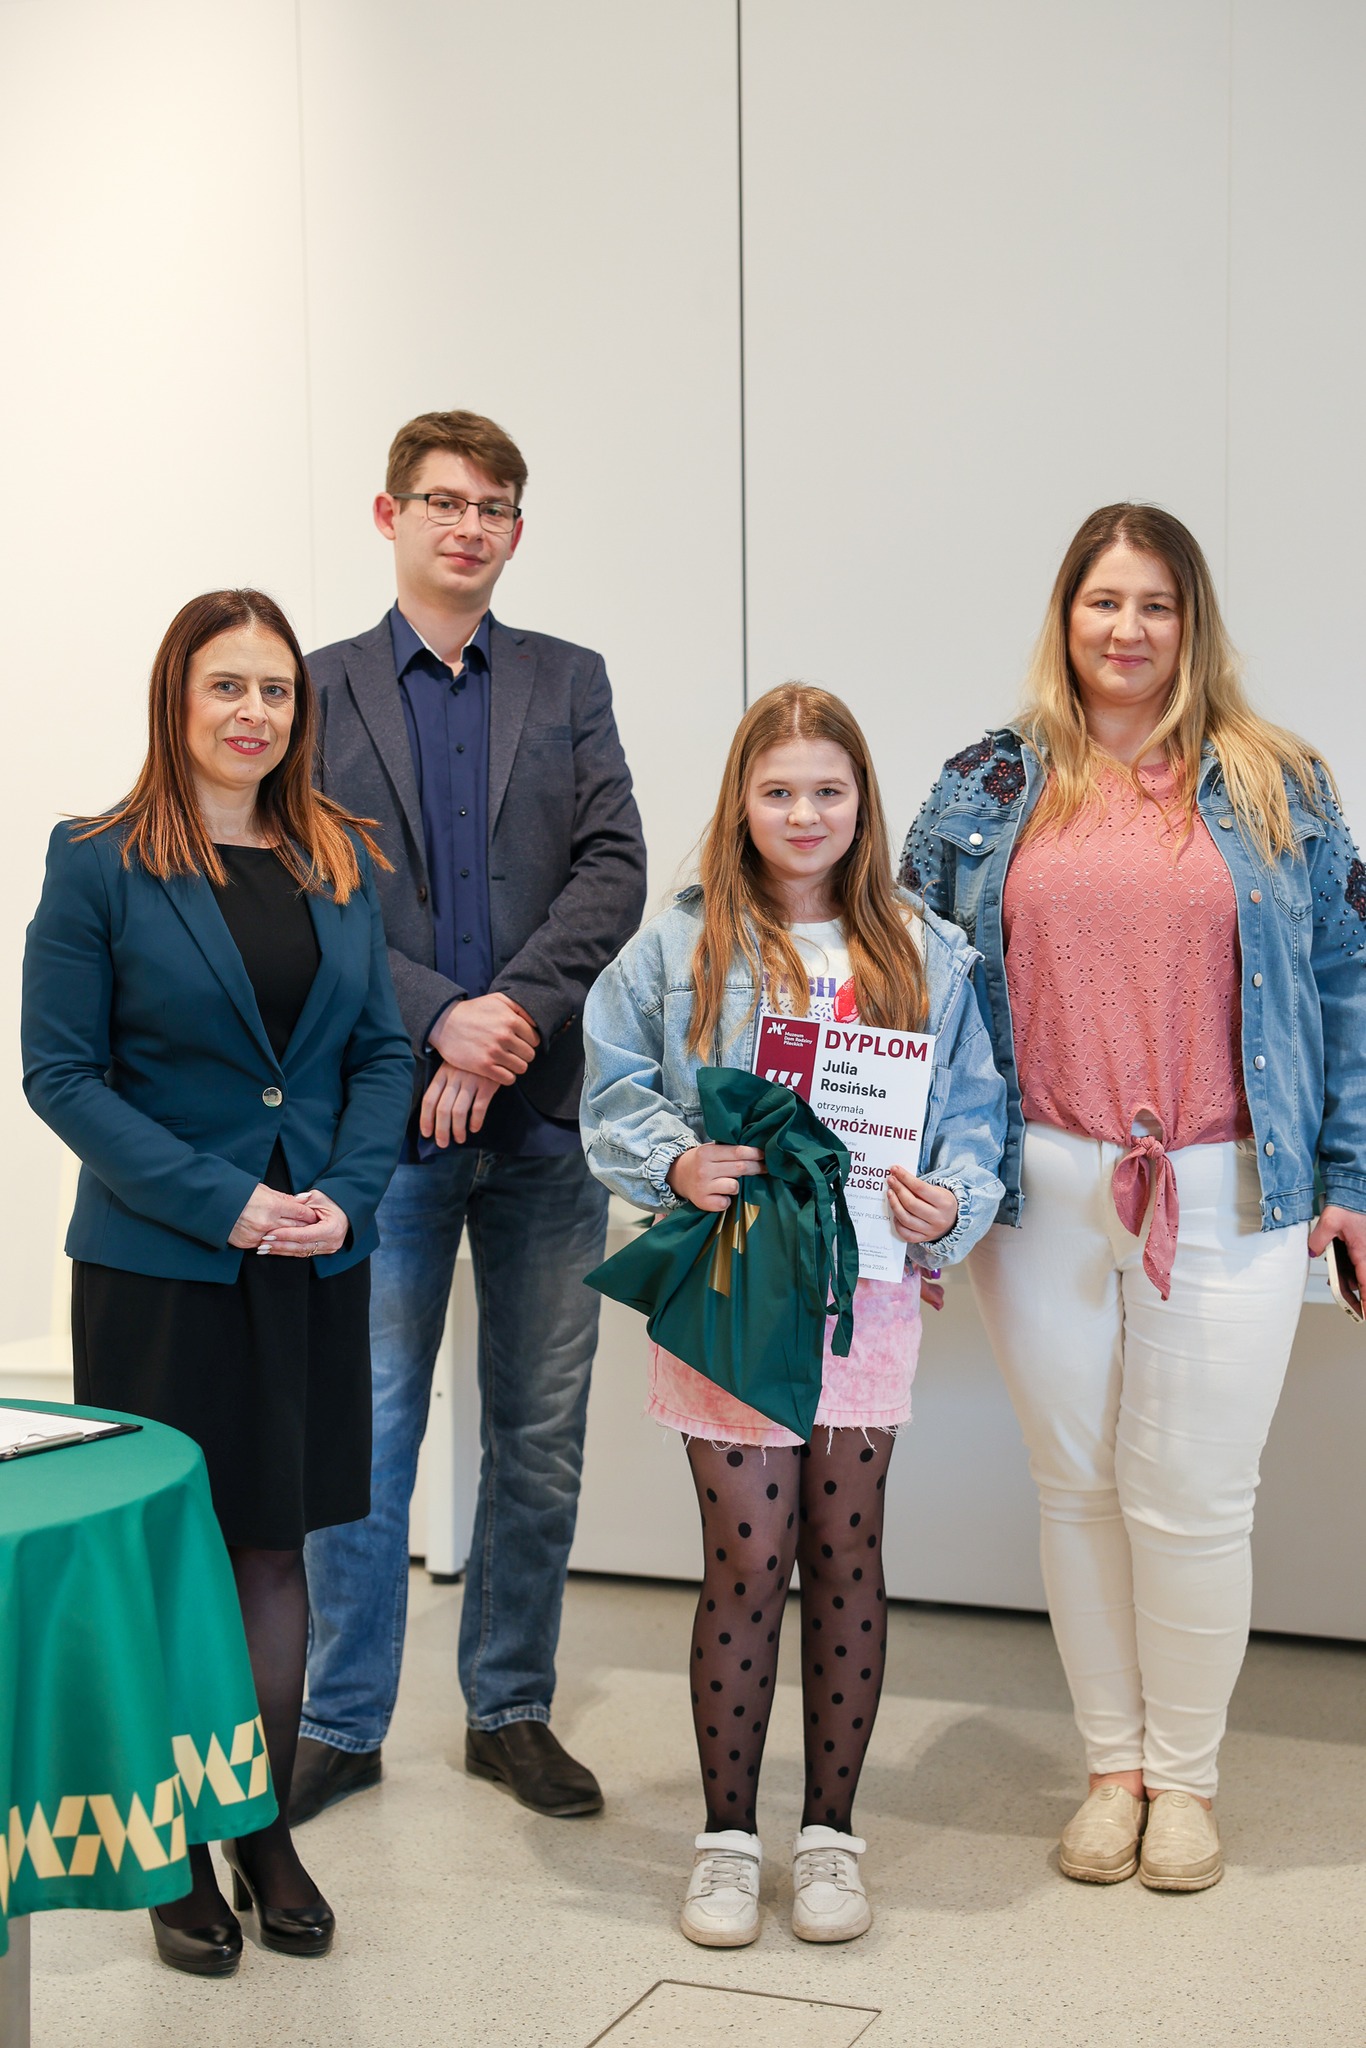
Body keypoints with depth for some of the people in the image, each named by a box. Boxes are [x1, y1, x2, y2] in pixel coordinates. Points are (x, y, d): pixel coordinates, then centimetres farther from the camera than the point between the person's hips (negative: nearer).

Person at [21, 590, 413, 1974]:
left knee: (277, 1547, 11)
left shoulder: (339, 861, 8)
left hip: (314, 1263, 4)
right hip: (158, 1269, -4)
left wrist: (345, 1195, -8)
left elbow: (380, 1053, 10)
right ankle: (180, 1855, 19)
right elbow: (61, 1071, -8)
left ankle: (267, 1833, 24)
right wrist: (219, 1199, -17)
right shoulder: (100, 864, -5)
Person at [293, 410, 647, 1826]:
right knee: (367, 1435, 4)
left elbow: (614, 871, 0)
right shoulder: (320, 690, 6)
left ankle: (512, 1709, 23)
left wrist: (516, 1011, -14)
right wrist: (438, 1018, -15)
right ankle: (344, 1722, 19)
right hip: (384, 1116, -2)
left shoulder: (569, 684, 12)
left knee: (540, 1439, 9)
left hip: (545, 1115, 2)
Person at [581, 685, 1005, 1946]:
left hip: (867, 1289, 2)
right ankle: (728, 1837, 17)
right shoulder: (681, 946, 1)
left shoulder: (925, 954, 6)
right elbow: (615, 1093, 1)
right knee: (747, 1560, 0)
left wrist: (951, 1202, -12)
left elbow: (974, 1107, 6)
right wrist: (675, 1163, -17)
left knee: (846, 1557, 8)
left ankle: (832, 1833, 23)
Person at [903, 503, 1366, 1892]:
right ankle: (1112, 1764, 27)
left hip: (1221, 1198, -1)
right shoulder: (986, 789, 7)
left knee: (1194, 1501, 3)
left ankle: (1185, 1774, 23)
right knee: (1076, 1488, 10)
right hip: (1041, 1195, 1)